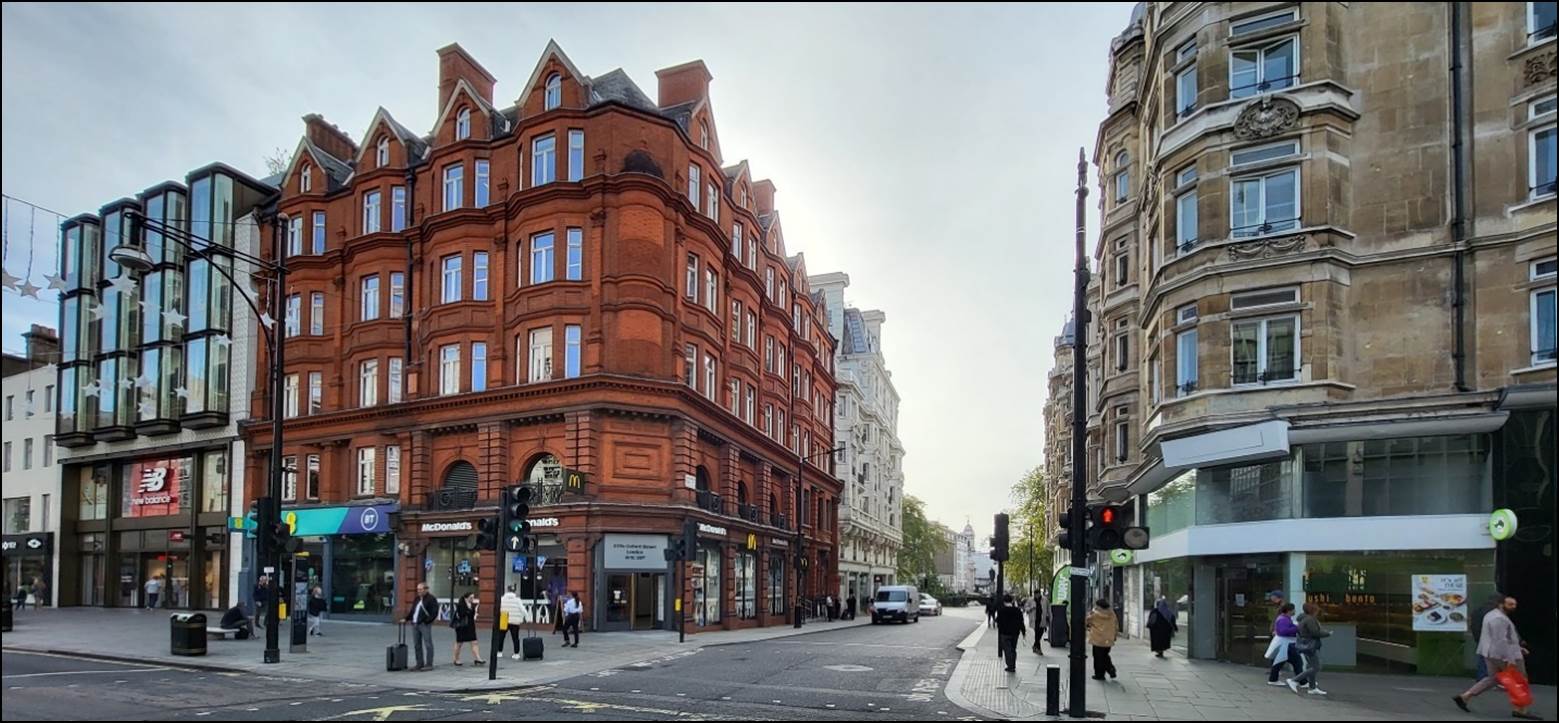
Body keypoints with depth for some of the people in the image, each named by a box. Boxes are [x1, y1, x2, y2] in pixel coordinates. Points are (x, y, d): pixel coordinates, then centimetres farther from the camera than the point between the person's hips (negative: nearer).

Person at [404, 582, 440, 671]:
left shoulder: (431, 599, -4)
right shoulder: (416, 599, 19)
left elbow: (435, 611, -10)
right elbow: (412, 610, 25)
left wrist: (428, 620, -16)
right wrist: (407, 618, 14)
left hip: (425, 624, -8)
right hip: (415, 624, 8)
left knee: (427, 644, -5)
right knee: (417, 645, 10)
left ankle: (429, 664, -3)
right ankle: (420, 664, 17)